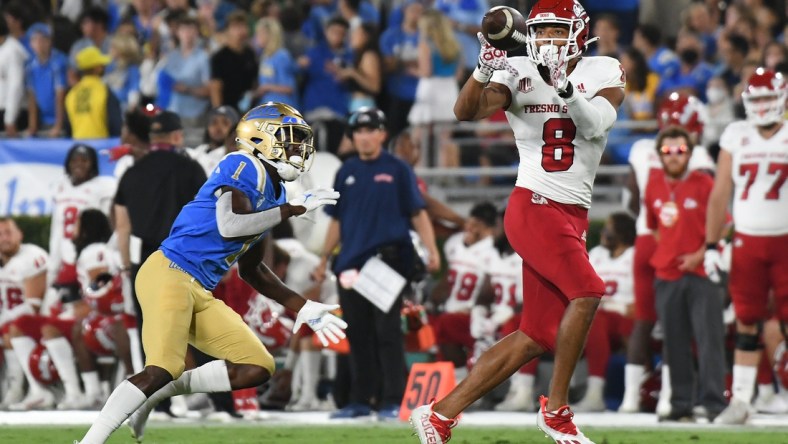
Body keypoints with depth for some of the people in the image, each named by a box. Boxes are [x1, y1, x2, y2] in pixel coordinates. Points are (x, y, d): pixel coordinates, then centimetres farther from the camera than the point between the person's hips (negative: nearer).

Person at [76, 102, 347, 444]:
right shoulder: (243, 168, -8)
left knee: (258, 368, 2)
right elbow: (230, 225, -25)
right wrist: (293, 209, -18)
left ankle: (154, 395, 8)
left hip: (200, 294, 9)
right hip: (169, 274, -9)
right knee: (163, 369, -24)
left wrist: (301, 308, 25)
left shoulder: (274, 194, 18)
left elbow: (250, 269, 27)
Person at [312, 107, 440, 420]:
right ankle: (360, 401, 12)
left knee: (387, 332, -8)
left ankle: (393, 402, -6)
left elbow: (418, 213, -2)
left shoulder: (397, 170, 1)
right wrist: (324, 260, 18)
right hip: (351, 264, 5)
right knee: (358, 335, 7)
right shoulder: (346, 172, 13)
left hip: (388, 261, -5)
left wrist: (431, 250, -14)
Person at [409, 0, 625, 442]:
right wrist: (484, 69, -33)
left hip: (573, 217, 5)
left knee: (537, 338, 5)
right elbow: (467, 112, -15)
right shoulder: (520, 75, -2)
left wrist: (565, 87, -30)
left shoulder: (603, 73, 4)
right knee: (587, 293, -24)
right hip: (534, 208, -5)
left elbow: (596, 124, -13)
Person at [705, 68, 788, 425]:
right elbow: (720, 194, 10)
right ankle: (741, 402, 8)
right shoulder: (736, 136, 7)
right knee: (746, 323, 4)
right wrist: (711, 246, 6)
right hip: (747, 243, 2)